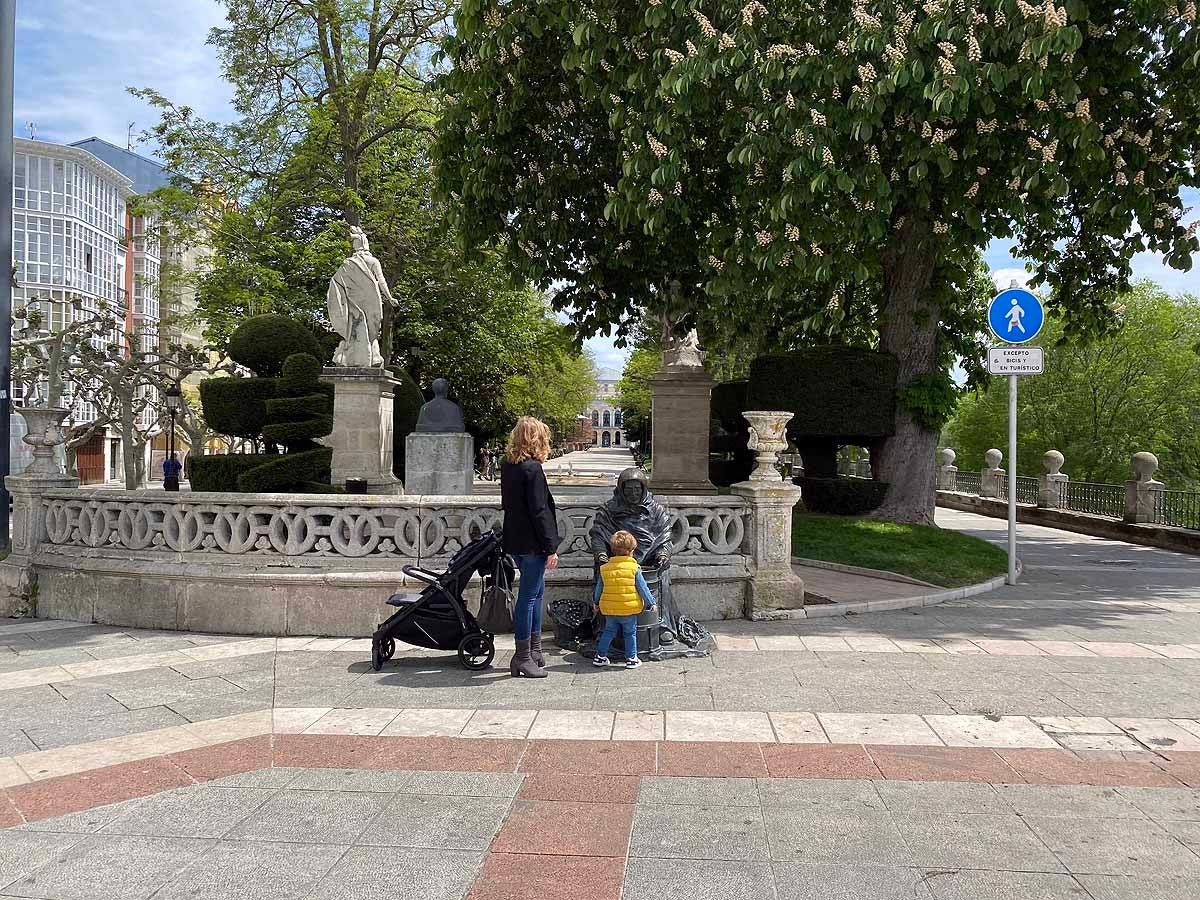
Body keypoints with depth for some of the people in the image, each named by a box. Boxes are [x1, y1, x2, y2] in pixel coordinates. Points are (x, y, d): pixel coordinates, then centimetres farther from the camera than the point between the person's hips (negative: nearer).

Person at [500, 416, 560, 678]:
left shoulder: (507, 465, 8)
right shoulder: (532, 469, -17)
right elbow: (539, 511, -19)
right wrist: (551, 548, -14)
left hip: (515, 540, 9)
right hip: (532, 543, -9)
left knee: (536, 591, 20)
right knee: (528, 596, -2)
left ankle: (535, 651, 29)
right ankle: (523, 659, 6)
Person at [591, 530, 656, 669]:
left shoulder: (605, 568, 0)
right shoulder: (634, 568, -10)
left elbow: (599, 588, 10)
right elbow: (642, 588, -6)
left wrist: (596, 601, 27)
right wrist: (651, 602, 7)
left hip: (609, 610, 3)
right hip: (629, 610, -3)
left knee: (609, 631, 17)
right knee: (630, 633, 11)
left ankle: (600, 656, 18)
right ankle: (631, 659, 14)